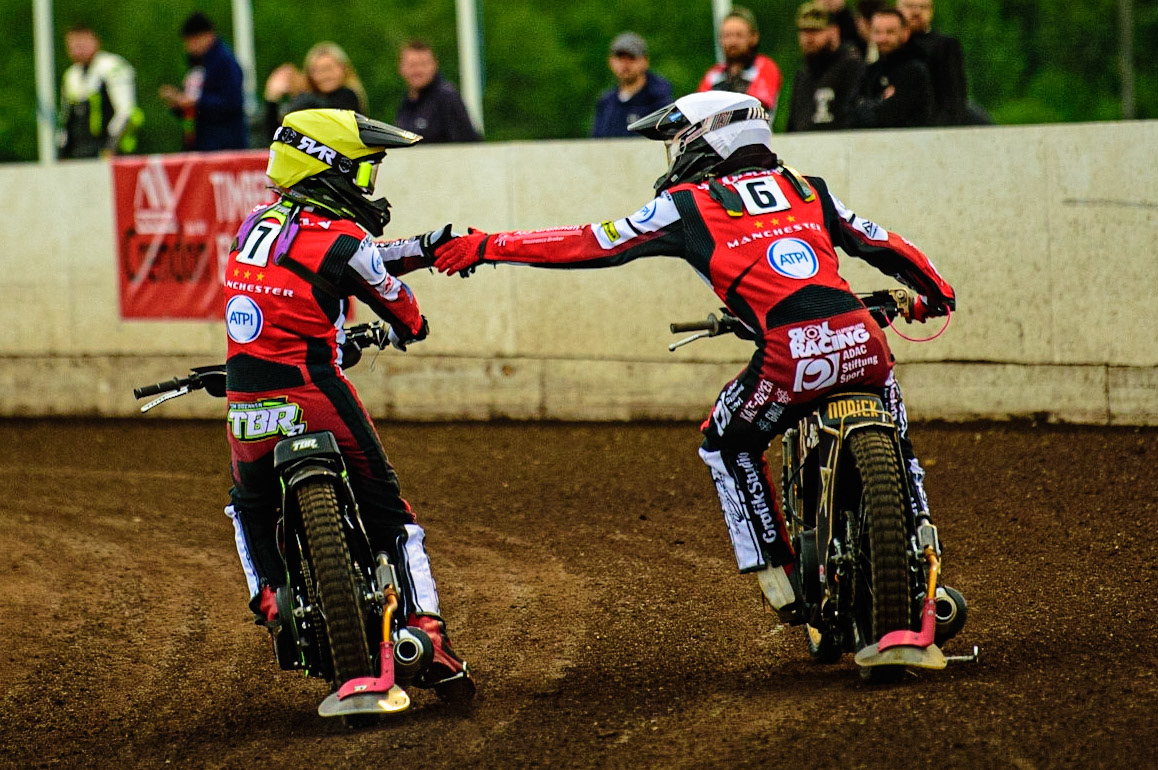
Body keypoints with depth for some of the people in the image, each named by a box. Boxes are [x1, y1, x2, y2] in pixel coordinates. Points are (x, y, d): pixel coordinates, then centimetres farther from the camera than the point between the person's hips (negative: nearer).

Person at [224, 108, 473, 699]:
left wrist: (420, 249, 28)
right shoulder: (340, 240, -8)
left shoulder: (257, 223, 11)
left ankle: (272, 600, 9)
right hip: (314, 395, -5)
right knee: (389, 513, 7)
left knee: (250, 506, 30)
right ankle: (430, 642, 1)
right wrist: (408, 331, 31)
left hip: (246, 406, 5)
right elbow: (397, 302, 7)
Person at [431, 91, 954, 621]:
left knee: (726, 448, 23)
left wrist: (487, 247, 21)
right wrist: (933, 293, 50)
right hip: (863, 341, 4)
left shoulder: (687, 205, 11)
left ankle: (779, 583, 19)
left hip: (791, 357, -4)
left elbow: (588, 245, 13)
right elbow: (883, 246, 30)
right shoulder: (807, 189, 23)